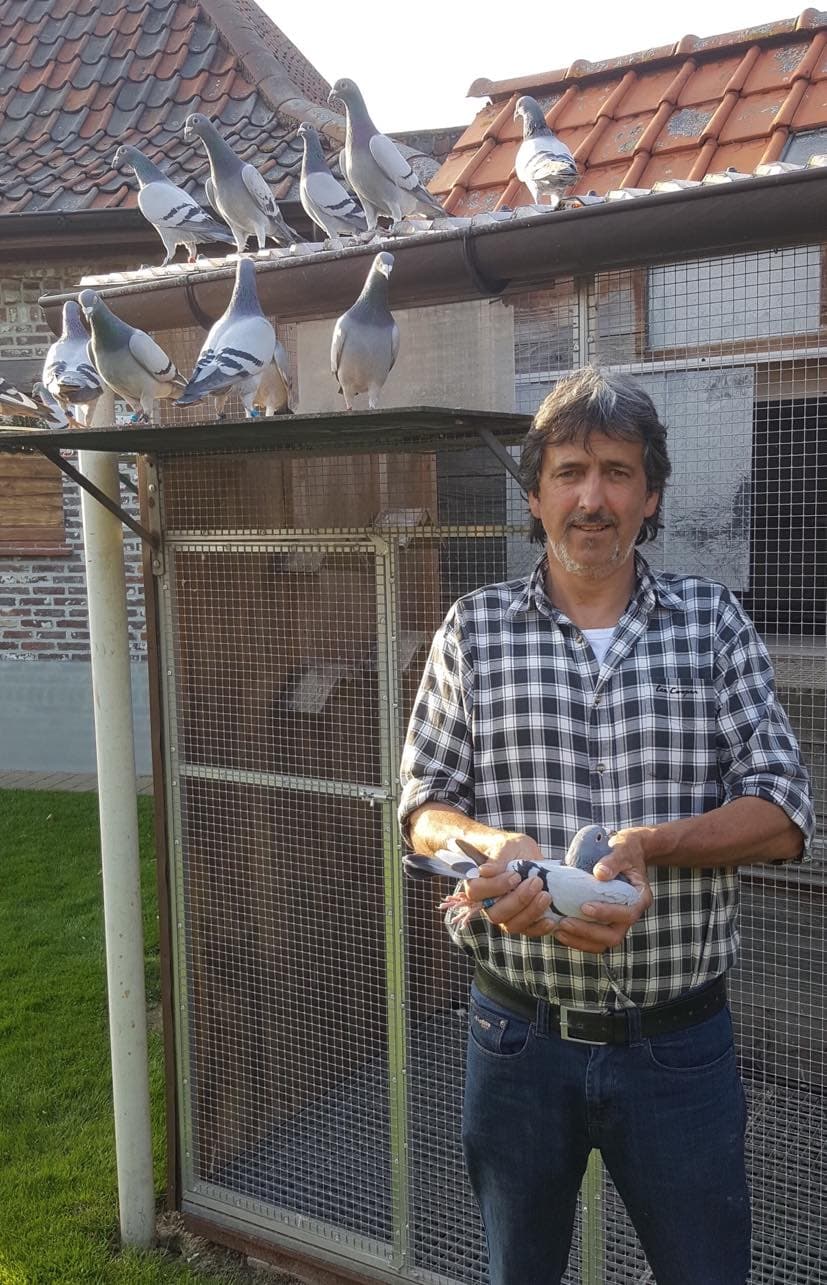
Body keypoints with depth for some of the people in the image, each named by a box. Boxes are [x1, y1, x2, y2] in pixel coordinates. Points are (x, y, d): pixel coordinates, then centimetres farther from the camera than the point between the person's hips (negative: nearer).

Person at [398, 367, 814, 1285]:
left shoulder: (713, 621, -1)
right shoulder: (475, 629, 0)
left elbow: (784, 815, -5)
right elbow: (422, 806, 0)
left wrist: (653, 844, -22)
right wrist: (498, 846, -22)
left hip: (679, 1042, 0)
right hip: (521, 1031, 1)